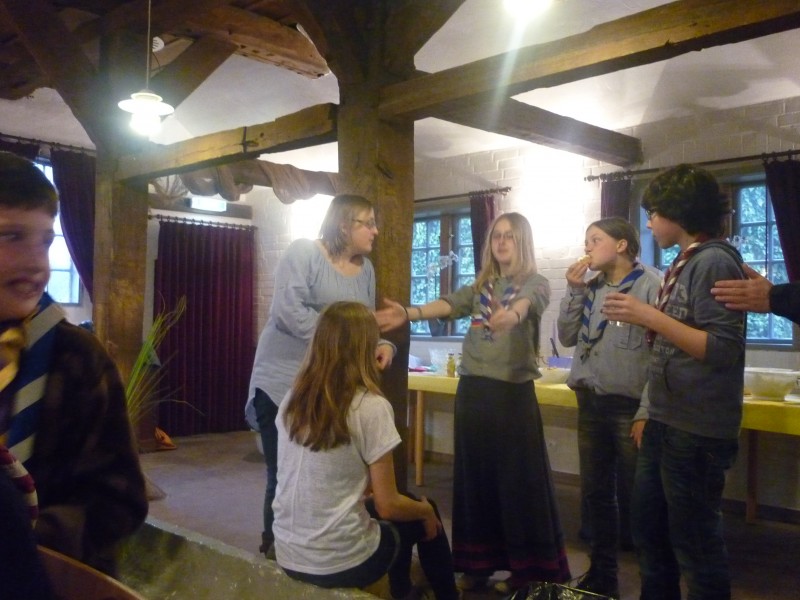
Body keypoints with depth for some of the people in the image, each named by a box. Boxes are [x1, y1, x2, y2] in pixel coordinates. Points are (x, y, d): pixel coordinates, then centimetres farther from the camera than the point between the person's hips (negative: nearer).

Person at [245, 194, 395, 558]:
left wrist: (382, 345, -11)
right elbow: (290, 312, -23)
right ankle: (275, 554, 21)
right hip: (283, 384, -6)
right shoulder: (303, 252, -11)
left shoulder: (365, 269, 9)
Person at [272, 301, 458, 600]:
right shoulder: (371, 408, -18)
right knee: (425, 519, 21)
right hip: (338, 563, -6)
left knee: (407, 508, 27)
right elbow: (387, 506, -13)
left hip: (288, 555, 6)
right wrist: (425, 510, 8)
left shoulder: (293, 400, 0)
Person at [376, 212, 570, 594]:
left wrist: (513, 313, -47)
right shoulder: (481, 284, 15)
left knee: (519, 480, 0)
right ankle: (478, 562, 23)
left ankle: (525, 569, 16)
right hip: (472, 388, 5)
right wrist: (408, 313, -20)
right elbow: (450, 304, -2)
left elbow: (526, 303, -23)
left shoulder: (536, 283, 1)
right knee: (475, 475, 10)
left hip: (513, 391, -5)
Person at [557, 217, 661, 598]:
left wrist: (647, 412, -16)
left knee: (633, 498, 3)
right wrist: (574, 291, -2)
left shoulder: (650, 284, -9)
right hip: (590, 403, 6)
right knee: (595, 493, 15)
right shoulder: (591, 287, 11)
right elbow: (567, 338, 7)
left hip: (629, 406, -6)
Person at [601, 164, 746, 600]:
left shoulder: (715, 261, -14)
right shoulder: (684, 263, 13)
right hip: (666, 423, 9)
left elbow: (723, 350, -22)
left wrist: (650, 315, -22)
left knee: (696, 542, 3)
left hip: (697, 430, -9)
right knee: (649, 530, 19)